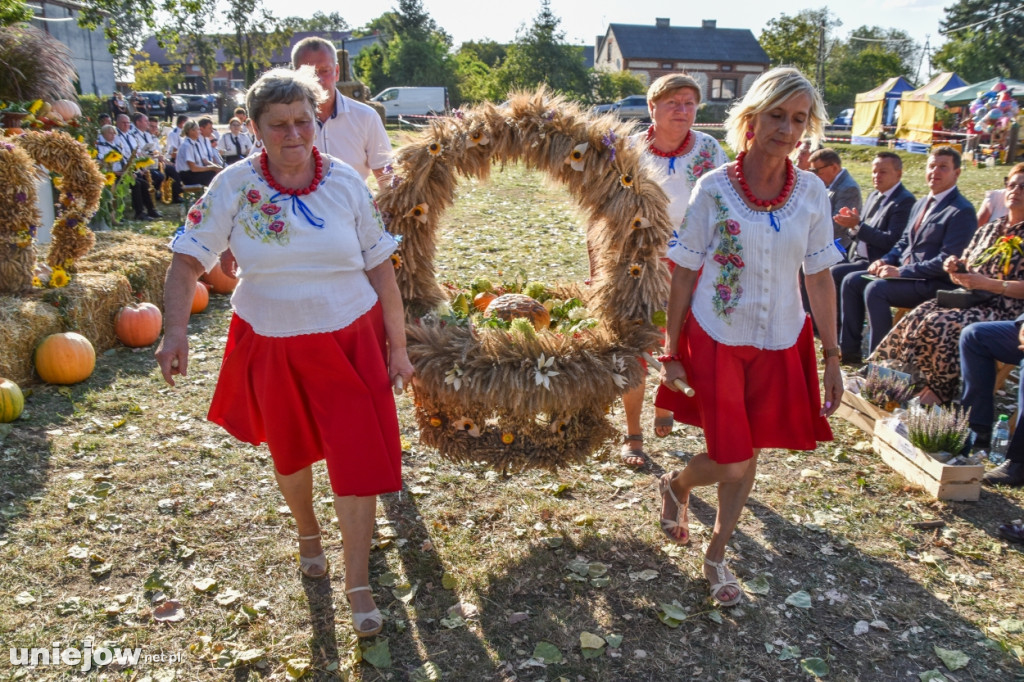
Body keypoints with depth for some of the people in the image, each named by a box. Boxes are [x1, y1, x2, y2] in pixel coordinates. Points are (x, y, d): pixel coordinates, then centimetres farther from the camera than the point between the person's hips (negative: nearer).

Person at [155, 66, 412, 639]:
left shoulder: (346, 183, -7)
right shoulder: (235, 186, -8)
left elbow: (381, 267, -3)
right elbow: (188, 259, -6)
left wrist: (397, 347, -1)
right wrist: (176, 330, -23)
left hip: (350, 342, -1)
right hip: (273, 347, 1)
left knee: (359, 460, -3)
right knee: (291, 452, 21)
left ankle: (359, 585, 15)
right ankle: (308, 532, 53)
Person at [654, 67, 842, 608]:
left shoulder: (812, 192, -2)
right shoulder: (713, 188, -10)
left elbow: (819, 278, 3)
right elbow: (684, 274, -6)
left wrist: (832, 356, 3)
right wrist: (671, 352, -5)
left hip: (781, 344, 3)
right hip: (717, 339, -3)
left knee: (746, 460, 12)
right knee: (732, 462, -3)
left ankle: (716, 556, 34)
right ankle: (674, 485, 33)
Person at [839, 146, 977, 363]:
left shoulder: (962, 211, -12)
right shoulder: (921, 203, 16)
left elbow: (948, 261, -20)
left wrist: (901, 271, -21)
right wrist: (886, 261, 0)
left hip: (934, 284, -9)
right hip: (904, 272, 9)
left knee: (875, 289, -29)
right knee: (851, 282, -4)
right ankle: (849, 349, 0)